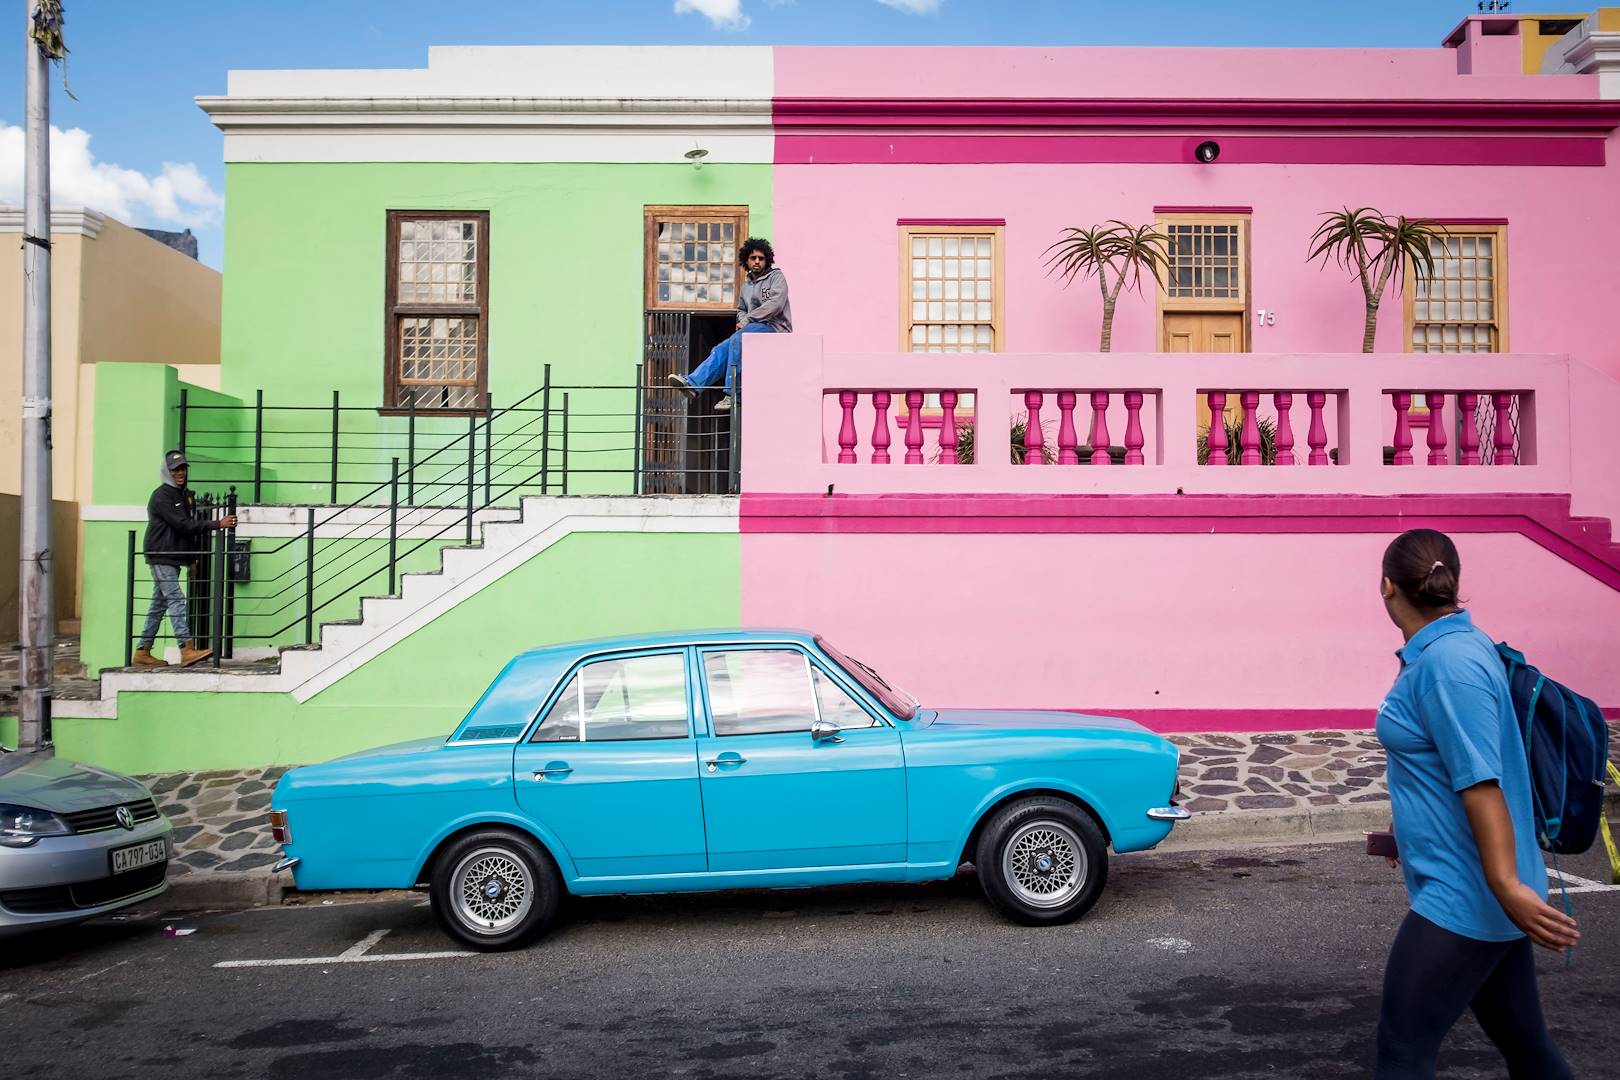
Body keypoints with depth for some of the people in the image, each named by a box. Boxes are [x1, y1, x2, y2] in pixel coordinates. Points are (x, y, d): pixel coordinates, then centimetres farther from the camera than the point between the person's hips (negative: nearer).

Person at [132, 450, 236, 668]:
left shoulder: (186, 496, 15)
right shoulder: (161, 497, -12)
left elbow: (192, 525, 17)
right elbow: (183, 525, -21)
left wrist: (193, 559, 14)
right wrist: (217, 524, -24)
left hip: (175, 559, 9)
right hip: (161, 558, -9)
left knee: (159, 605, 11)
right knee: (176, 600, -16)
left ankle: (143, 653, 16)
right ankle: (187, 650, -23)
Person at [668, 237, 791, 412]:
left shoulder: (776, 277, 1)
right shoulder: (746, 284, 22)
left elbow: (775, 304, -14)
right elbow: (741, 309, 33)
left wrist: (748, 320, -14)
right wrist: (742, 320, 6)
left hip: (775, 327, -7)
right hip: (754, 329, 7)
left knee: (738, 339, -32)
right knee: (721, 350, -16)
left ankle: (732, 394, -35)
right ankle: (693, 383, -28)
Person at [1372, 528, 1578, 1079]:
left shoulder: (1448, 662, -20)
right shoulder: (1449, 649, 9)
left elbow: (1480, 781, -26)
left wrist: (1505, 884, -28)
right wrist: (1411, 839, 30)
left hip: (1464, 897, -10)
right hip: (1478, 893, 10)